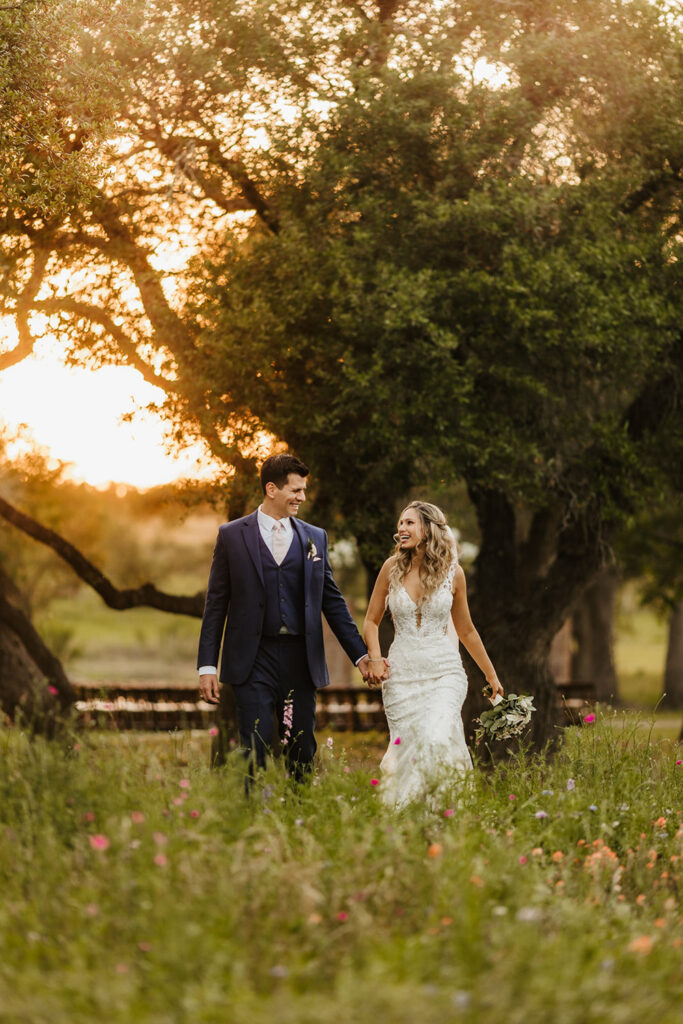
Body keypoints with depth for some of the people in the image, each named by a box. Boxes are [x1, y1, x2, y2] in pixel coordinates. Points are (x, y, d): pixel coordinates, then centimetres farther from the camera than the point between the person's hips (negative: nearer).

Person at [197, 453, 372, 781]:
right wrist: (207, 666, -2)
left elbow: (332, 601, 15)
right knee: (255, 753, -7)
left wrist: (360, 654, 9)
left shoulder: (315, 537, 11)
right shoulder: (232, 535, 3)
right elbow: (216, 603, 3)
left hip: (300, 658, 3)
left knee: (302, 754, 4)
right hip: (253, 659, -3)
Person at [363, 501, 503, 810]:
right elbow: (371, 621, 11)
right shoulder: (392, 568, 2)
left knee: (437, 740, -22)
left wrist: (491, 676, 19)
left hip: (444, 670, -1)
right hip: (402, 671, 1)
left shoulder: (452, 572, 1)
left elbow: (466, 630, 14)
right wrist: (375, 660, -7)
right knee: (406, 747, -2)